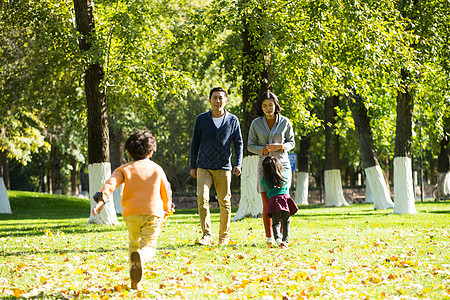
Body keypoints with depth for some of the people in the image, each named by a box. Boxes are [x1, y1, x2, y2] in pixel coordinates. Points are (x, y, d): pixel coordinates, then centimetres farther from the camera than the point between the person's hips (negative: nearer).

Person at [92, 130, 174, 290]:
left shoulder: (125, 169, 8)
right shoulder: (157, 169, 12)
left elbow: (111, 183, -10)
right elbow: (166, 192, 20)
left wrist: (101, 200, -23)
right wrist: (167, 209, 38)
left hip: (132, 214, 1)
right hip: (153, 213, -1)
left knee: (133, 244, 21)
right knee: (148, 247, -1)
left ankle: (135, 283, 8)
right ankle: (140, 257, -40)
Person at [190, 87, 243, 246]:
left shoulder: (233, 120, 5)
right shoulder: (201, 119, 5)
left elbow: (238, 143, 8)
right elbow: (195, 143, 11)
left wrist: (238, 164, -5)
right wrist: (193, 166, 7)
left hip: (223, 167, 0)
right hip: (204, 167, 0)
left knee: (225, 203, 3)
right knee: (202, 198, -17)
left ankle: (224, 236, 17)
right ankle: (207, 235, -17)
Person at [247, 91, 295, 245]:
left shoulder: (285, 122, 1)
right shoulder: (256, 123, 1)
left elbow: (291, 142, 8)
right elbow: (251, 146, 5)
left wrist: (279, 147, -13)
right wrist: (264, 149, -15)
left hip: (282, 164, 0)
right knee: (267, 204, -4)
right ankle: (269, 237, 6)